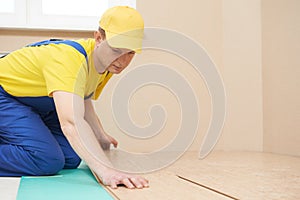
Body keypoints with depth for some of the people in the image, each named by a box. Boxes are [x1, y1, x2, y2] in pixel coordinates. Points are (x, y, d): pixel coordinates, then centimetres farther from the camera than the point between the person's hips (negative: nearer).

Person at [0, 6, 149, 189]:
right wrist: (104, 170, -59)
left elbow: (82, 102, 13)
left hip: (41, 104, 9)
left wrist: (101, 137, 13)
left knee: (71, 159, -1)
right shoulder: (70, 59, -37)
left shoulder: (108, 62, -8)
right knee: (49, 160, -25)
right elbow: (71, 122, -51)